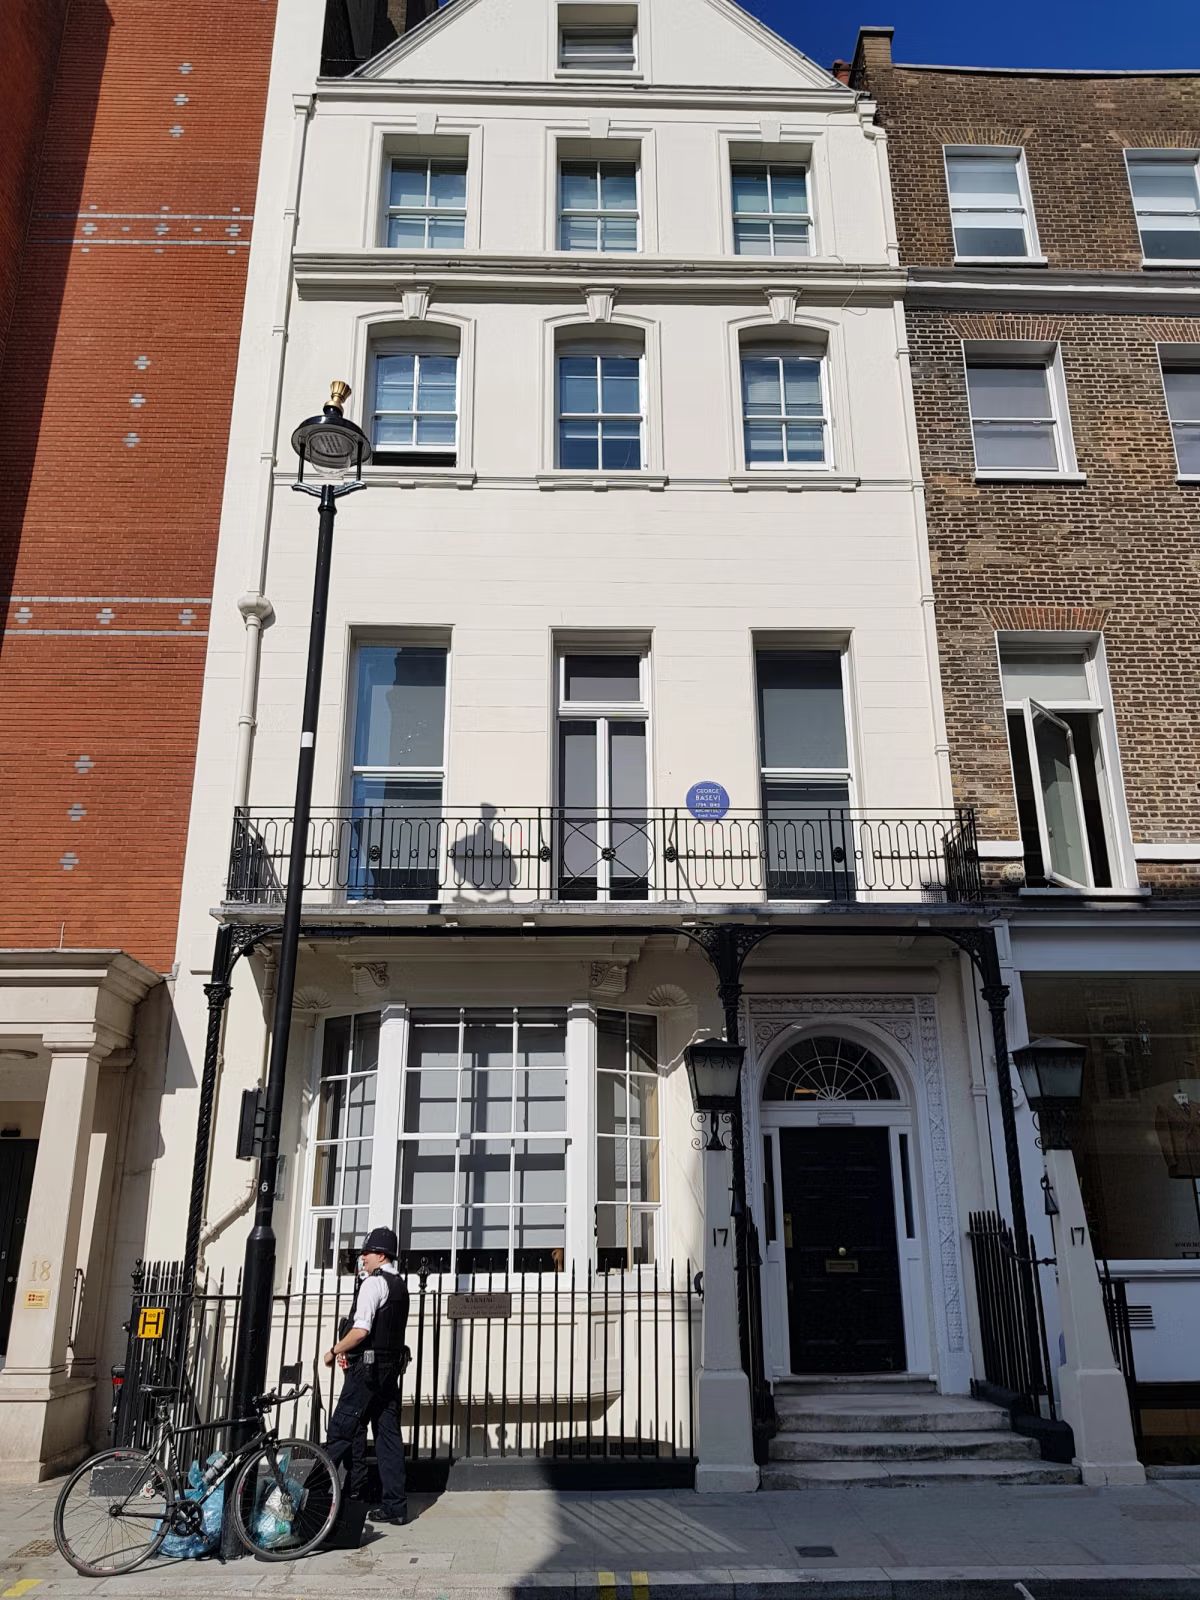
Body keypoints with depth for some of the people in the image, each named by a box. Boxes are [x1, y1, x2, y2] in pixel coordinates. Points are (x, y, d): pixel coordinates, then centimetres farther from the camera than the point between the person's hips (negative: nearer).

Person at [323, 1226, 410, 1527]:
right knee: (389, 1435, 8)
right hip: (391, 1367, 9)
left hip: (367, 1368, -9)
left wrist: (334, 1350, -7)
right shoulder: (400, 1285, 15)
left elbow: (360, 1331, -22)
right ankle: (395, 1506, 9)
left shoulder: (374, 1282, -13)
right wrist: (348, 1351, 13)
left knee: (343, 1429, 2)